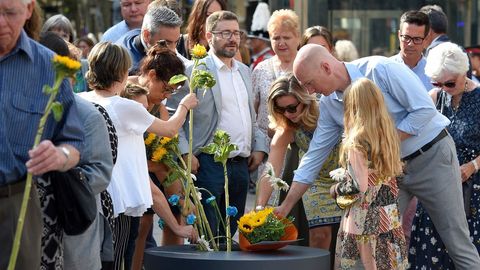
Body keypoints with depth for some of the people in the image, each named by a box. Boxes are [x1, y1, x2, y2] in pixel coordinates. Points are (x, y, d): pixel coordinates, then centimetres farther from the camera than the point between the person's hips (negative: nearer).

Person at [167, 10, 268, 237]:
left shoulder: (244, 71, 17)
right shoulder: (195, 72, -7)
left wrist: (259, 147, 11)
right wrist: (185, 153, -17)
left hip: (241, 165, 7)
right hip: (209, 164, -7)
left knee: (229, 234, 10)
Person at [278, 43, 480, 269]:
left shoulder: (380, 69, -21)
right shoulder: (328, 105, -1)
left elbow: (425, 109, -21)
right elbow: (314, 157, 3)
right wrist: (285, 207, 0)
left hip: (431, 155, -6)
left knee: (456, 241, -3)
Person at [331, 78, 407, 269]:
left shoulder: (356, 142, -17)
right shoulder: (389, 134, 4)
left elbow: (359, 186, -20)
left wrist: (337, 190, -1)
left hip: (364, 221, -7)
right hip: (389, 216, 7)